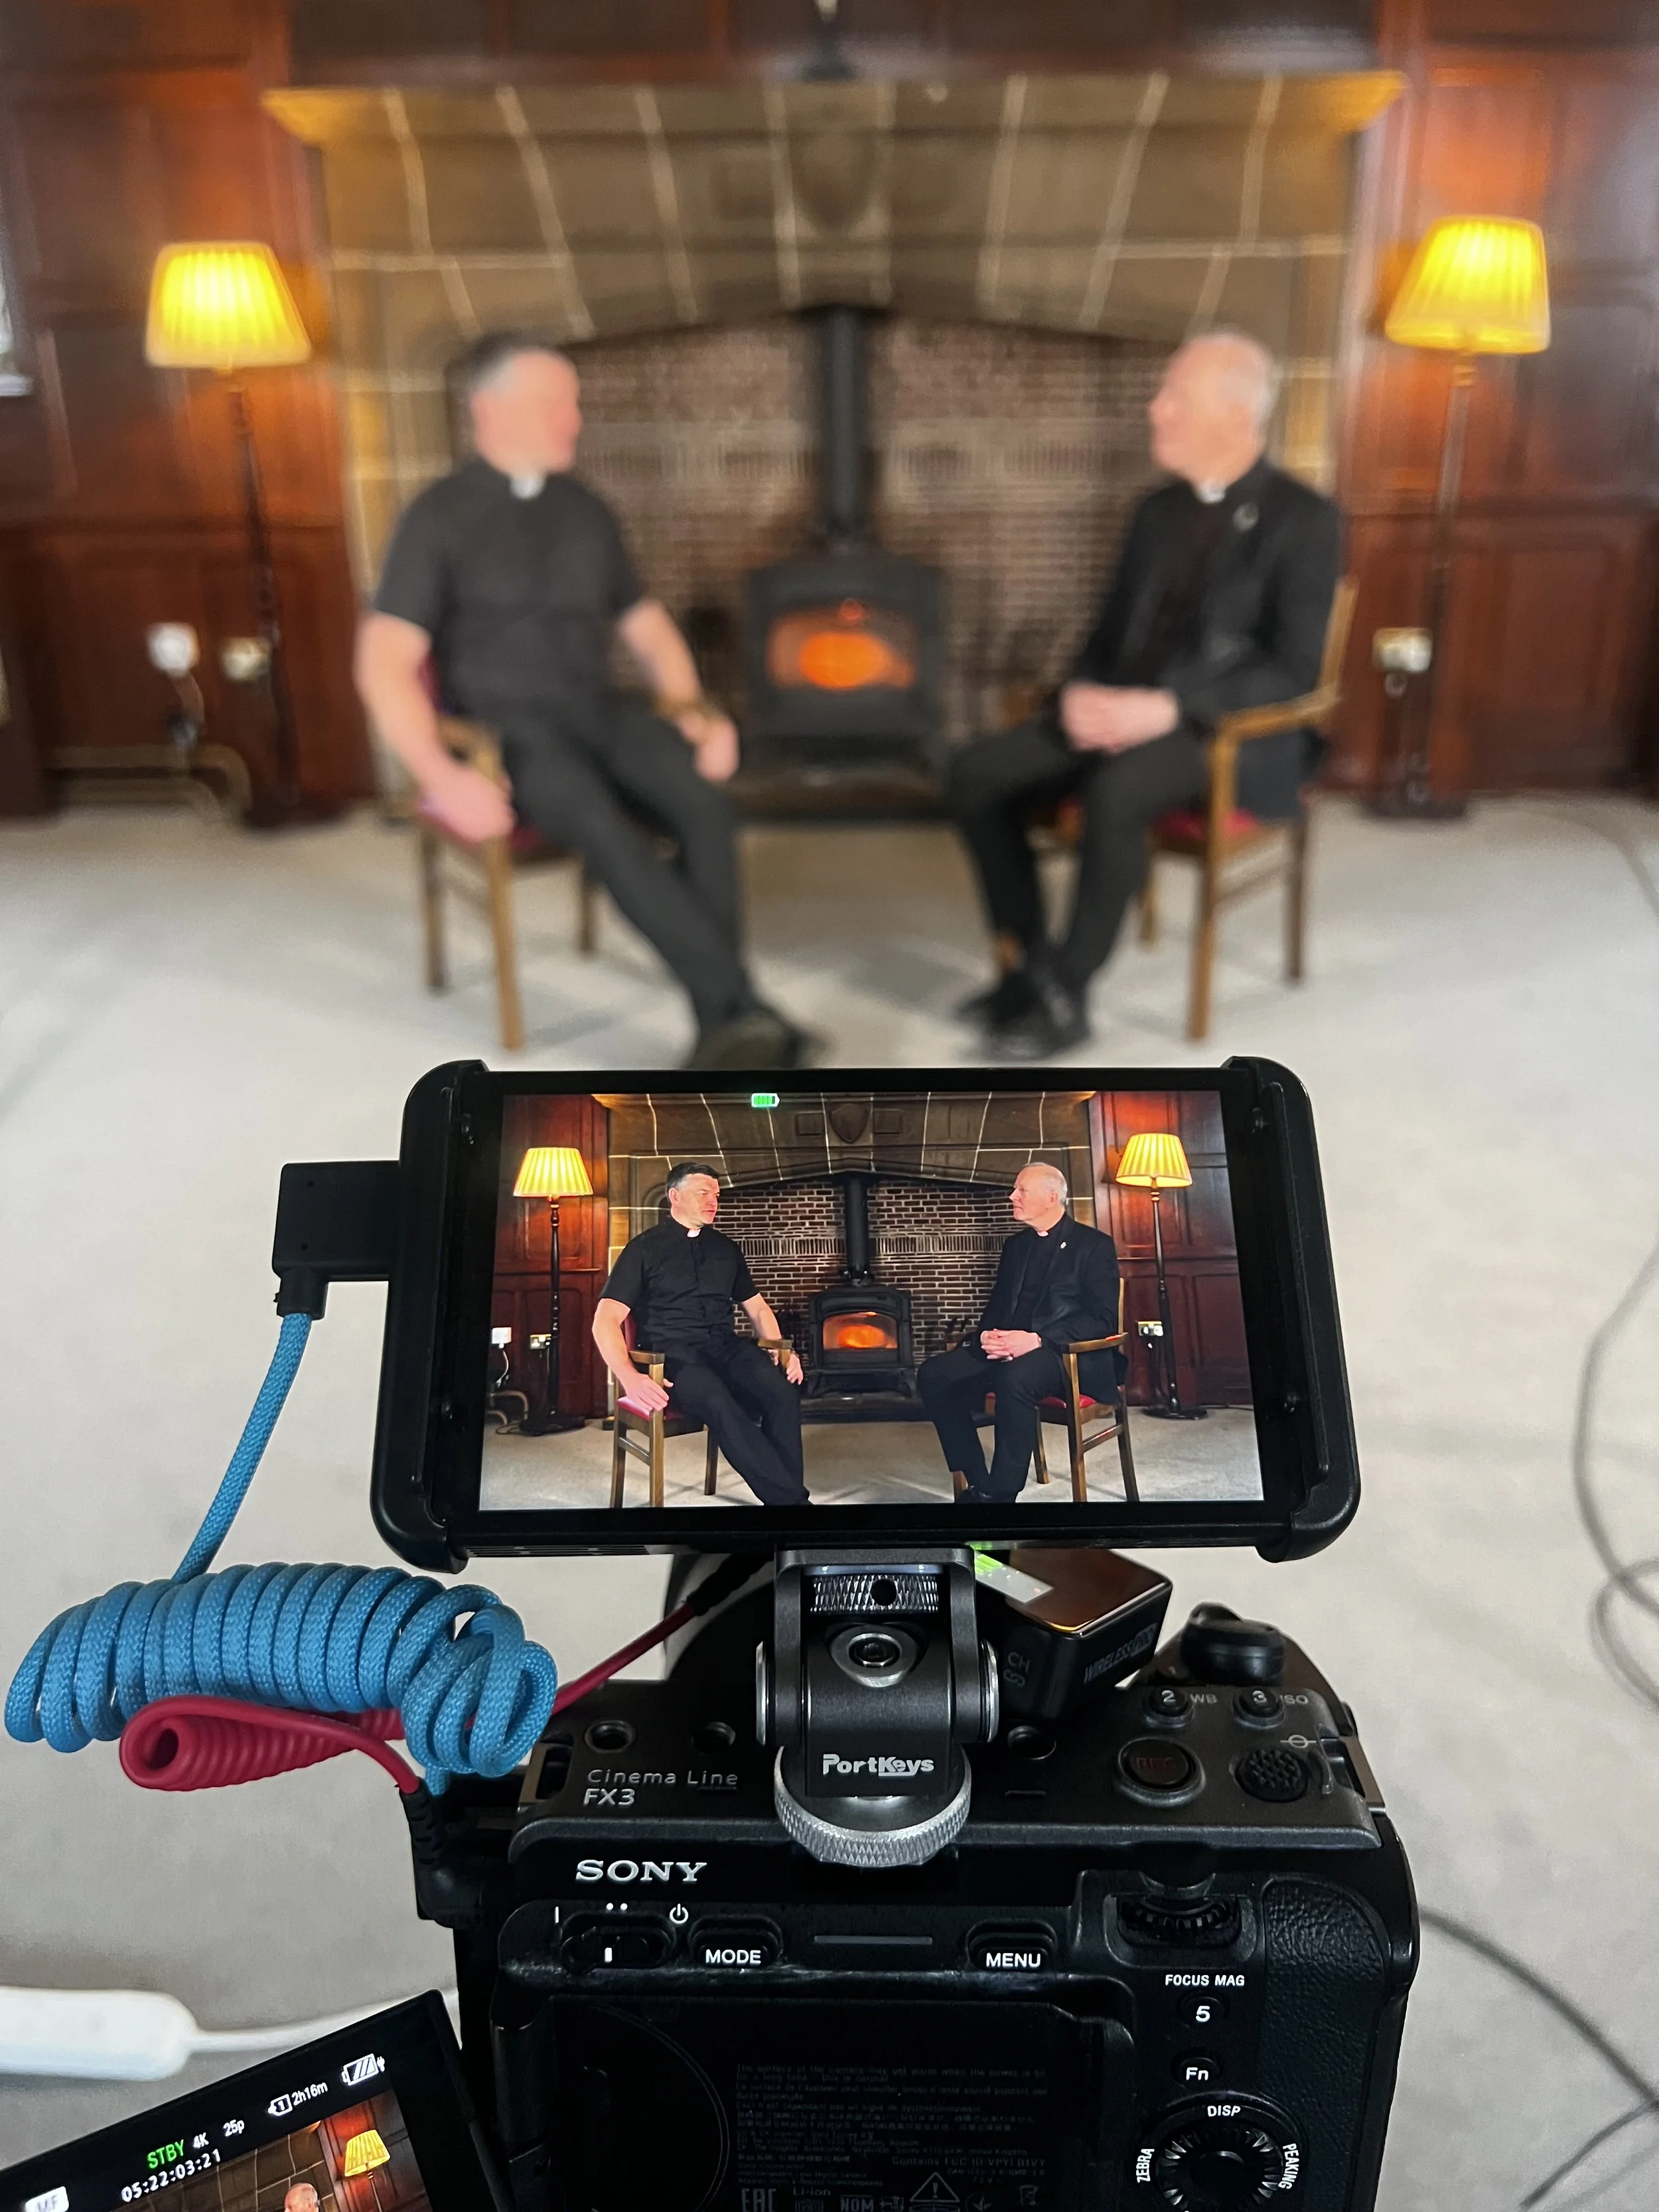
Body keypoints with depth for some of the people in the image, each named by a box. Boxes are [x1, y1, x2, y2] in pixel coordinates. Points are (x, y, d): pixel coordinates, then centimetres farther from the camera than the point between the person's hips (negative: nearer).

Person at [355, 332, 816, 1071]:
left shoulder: (586, 511, 14)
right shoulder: (438, 517, -2)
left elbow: (649, 627, 22)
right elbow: (385, 663, -9)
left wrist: (691, 709, 3)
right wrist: (442, 775, -23)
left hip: (600, 711, 4)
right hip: (507, 728, -4)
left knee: (704, 802, -28)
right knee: (608, 830, -35)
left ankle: (721, 1029, -27)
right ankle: (745, 1012, -32)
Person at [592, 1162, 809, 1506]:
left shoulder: (726, 1249, 19)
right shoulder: (644, 1248, 4)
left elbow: (757, 1308, 25)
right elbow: (606, 1320, -4)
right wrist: (629, 1378, -21)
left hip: (726, 1346, 5)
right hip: (673, 1353, -4)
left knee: (782, 1391, -29)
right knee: (721, 1406, -37)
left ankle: (786, 1495, -24)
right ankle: (790, 1498, -32)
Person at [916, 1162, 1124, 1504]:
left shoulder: (1095, 1245, -2)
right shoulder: (1016, 1245, 18)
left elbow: (1102, 1319, -11)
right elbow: (996, 1305, 21)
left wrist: (1037, 1340, -23)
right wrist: (989, 1335, -5)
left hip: (1070, 1353, -7)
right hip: (1009, 1350, 7)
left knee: (1014, 1378, -40)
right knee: (933, 1375, -14)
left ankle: (1000, 1494, -28)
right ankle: (978, 1485, -9)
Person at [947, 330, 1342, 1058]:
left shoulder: (1307, 521, -7)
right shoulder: (1158, 510, 13)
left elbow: (1293, 671, -15)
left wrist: (1167, 706, -25)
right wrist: (1082, 692, -7)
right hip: (1126, 712, 7)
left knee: (1116, 792, -37)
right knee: (976, 772, -12)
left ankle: (1067, 996, -21)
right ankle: (1027, 961, -2)